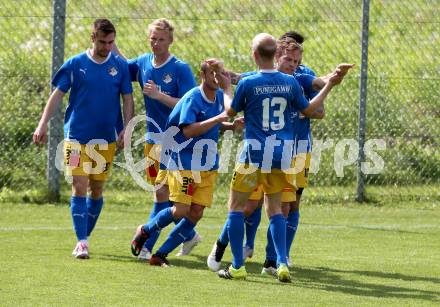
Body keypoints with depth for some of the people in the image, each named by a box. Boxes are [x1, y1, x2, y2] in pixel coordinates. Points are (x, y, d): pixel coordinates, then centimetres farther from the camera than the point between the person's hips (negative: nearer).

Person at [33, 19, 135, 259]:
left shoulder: (120, 66, 3)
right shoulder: (75, 64, -2)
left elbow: (128, 100, 7)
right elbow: (58, 94, 1)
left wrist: (127, 129, -5)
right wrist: (43, 124, -7)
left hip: (106, 140, 2)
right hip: (76, 137, -2)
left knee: (97, 190, 7)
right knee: (79, 187, -10)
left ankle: (85, 237, 22)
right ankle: (82, 242, -11)